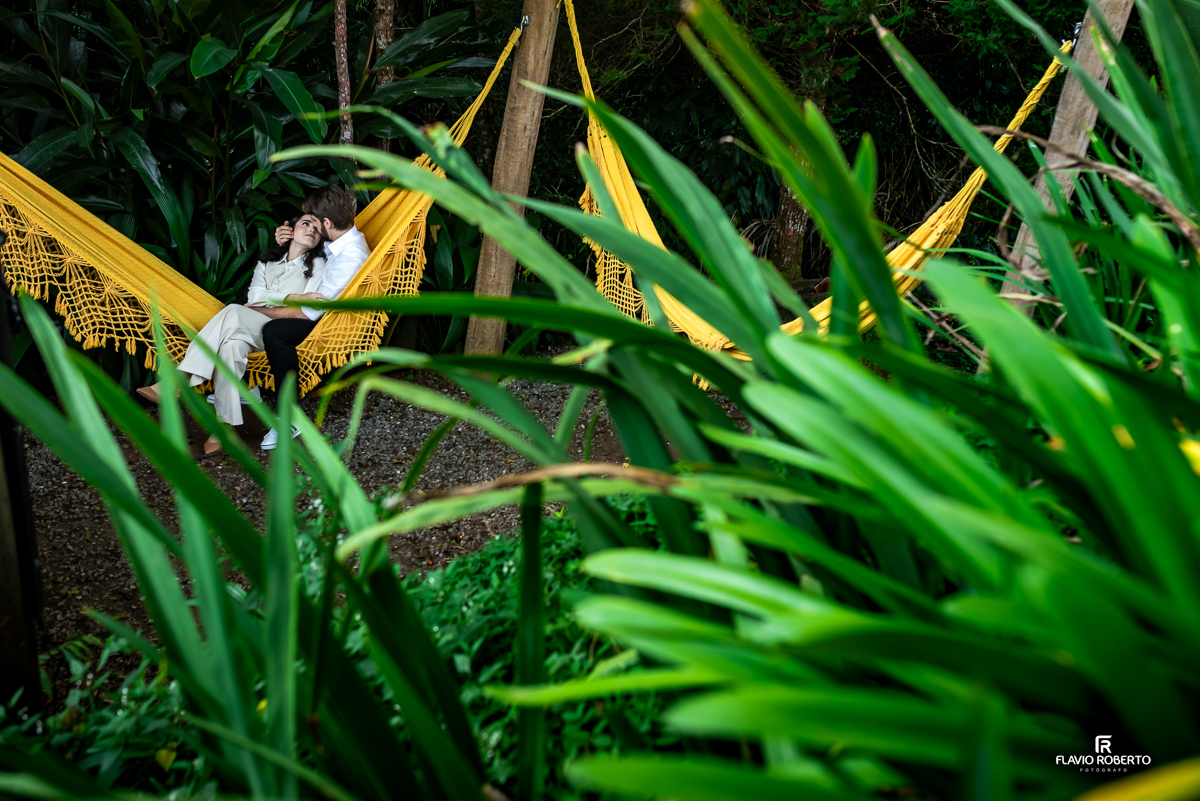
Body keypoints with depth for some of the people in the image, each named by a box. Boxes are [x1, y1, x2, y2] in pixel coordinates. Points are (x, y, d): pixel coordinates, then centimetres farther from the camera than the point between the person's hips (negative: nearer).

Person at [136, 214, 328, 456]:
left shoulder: (317, 264, 9)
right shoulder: (267, 260, 22)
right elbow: (255, 296, 4)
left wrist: (265, 308, -7)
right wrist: (295, 297, -8)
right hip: (252, 330, 4)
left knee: (233, 312, -32)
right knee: (232, 345, -34)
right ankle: (224, 424, -40)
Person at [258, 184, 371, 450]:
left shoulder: (351, 258, -30)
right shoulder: (338, 240, -1)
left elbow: (311, 312, -27)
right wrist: (285, 241, -3)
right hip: (319, 305, 10)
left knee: (274, 332, -34)